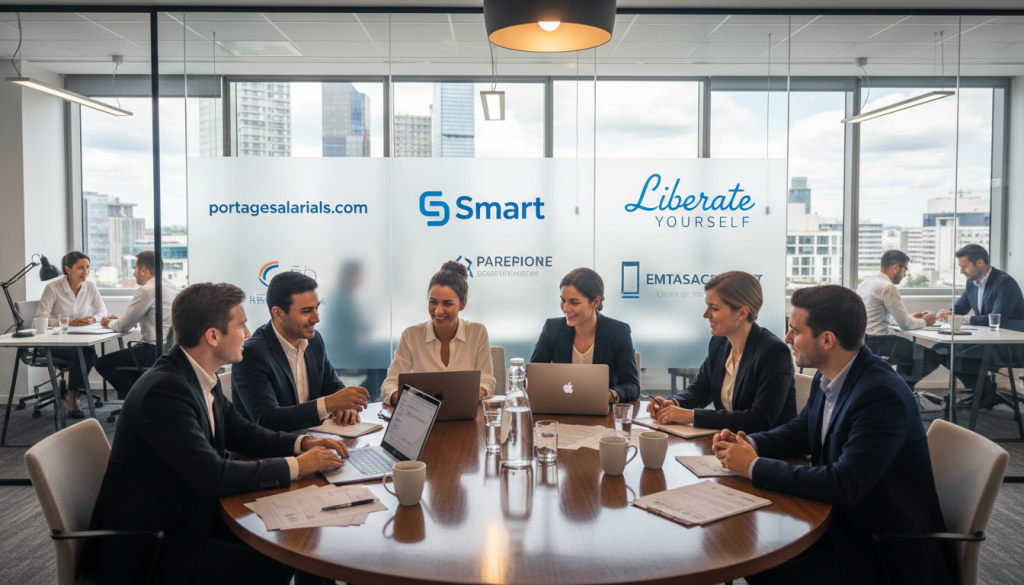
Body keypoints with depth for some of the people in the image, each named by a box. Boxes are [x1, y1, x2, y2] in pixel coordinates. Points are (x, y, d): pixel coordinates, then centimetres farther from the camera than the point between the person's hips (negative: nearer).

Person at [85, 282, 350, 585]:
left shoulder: (202, 378, 1)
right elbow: (213, 476, -29)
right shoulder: (163, 390, -26)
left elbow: (241, 432, 12)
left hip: (187, 516, 9)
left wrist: (302, 443, -3)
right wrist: (296, 465, -21)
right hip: (142, 548, -9)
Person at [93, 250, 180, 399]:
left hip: (155, 352, -10)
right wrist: (118, 320, 25)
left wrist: (110, 323, 16)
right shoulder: (174, 287, 13)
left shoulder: (147, 290, -14)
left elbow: (123, 326, -7)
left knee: (102, 363, 1)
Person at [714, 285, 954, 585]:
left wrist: (755, 466, -24)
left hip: (892, 552, -8)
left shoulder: (881, 394, -27)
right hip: (843, 523, 8)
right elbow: (800, 430, 16)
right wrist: (749, 444, -5)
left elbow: (845, 485, -31)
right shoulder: (827, 379, -1)